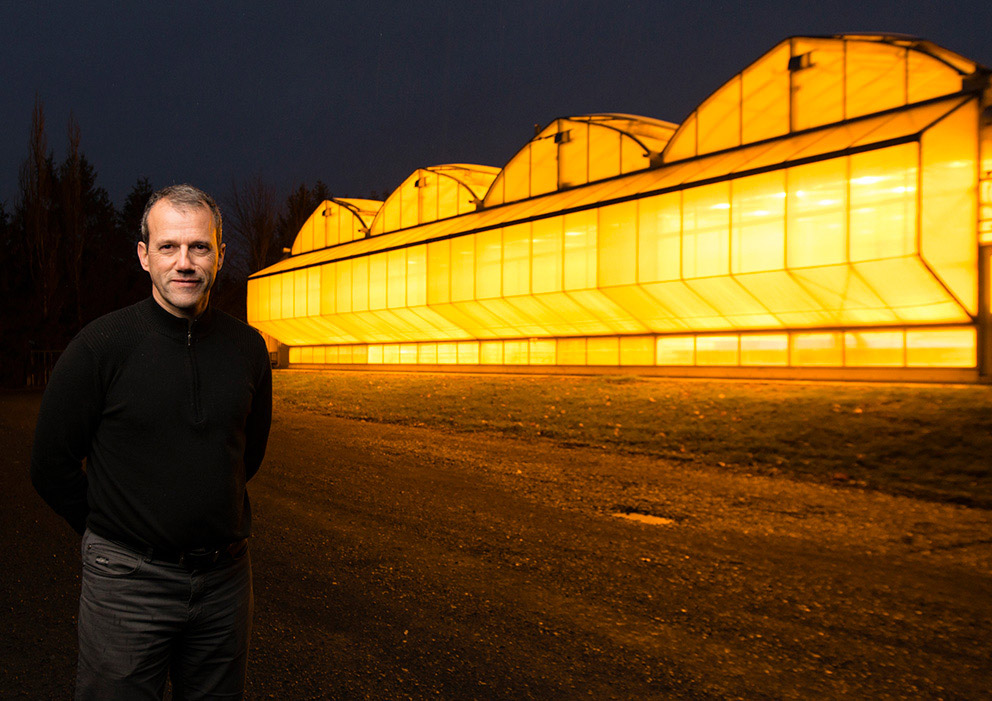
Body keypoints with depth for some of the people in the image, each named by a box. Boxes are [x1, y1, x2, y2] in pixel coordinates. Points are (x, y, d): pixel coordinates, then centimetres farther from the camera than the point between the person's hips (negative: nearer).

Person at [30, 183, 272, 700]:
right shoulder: (101, 344, -12)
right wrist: (107, 529, 4)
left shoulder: (247, 347, -1)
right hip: (129, 579, -3)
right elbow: (51, 465, -3)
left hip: (227, 576, 4)